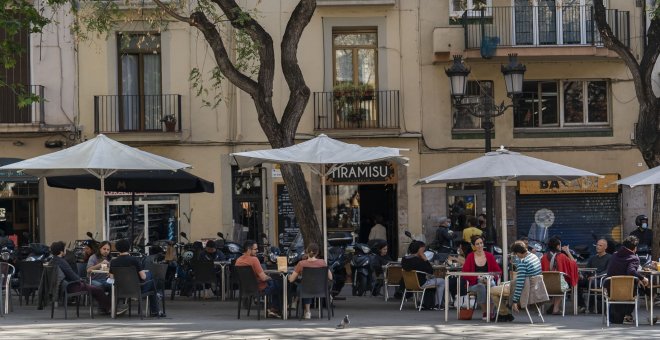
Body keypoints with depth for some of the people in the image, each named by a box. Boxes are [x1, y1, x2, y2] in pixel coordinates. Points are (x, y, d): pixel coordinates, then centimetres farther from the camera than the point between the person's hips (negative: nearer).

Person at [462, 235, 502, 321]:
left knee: (492, 285, -34)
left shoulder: (489, 256, 6)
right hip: (474, 284, -1)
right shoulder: (470, 257, 1)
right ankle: (484, 312, -24)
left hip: (488, 282, 1)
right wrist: (478, 278, -19)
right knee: (481, 286, -36)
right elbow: (465, 273, -6)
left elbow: (498, 271, 4)